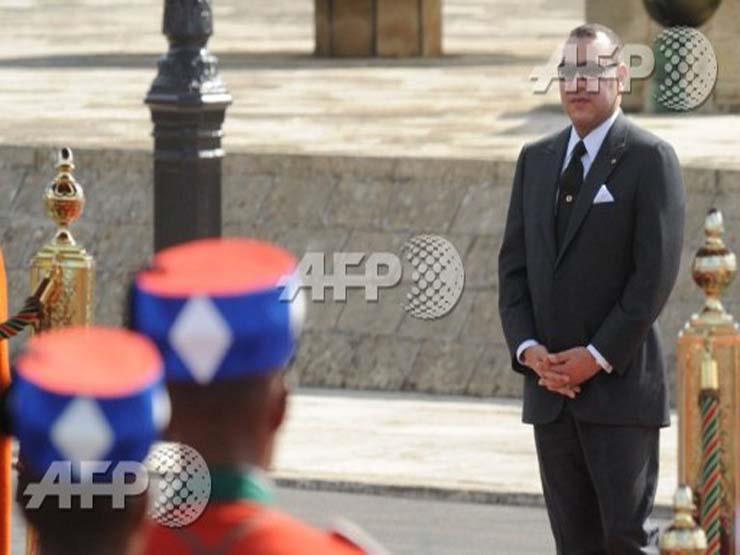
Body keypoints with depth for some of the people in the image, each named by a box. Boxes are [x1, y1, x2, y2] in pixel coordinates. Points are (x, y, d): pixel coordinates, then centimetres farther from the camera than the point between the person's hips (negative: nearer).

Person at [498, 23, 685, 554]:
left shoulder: (649, 159, -4)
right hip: (551, 389, 5)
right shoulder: (536, 159, 14)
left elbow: (657, 272, -11)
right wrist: (527, 347, -3)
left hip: (620, 386, -5)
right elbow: (514, 263, 13)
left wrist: (598, 356, -14)